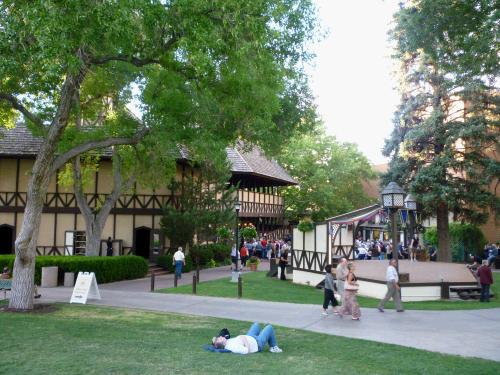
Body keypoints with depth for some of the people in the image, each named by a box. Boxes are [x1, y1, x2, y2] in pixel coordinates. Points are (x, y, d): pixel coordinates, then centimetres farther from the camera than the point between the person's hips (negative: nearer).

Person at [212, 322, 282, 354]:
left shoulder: (228, 342, -16)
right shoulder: (234, 347, -42)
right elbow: (247, 350, -43)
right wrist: (244, 339, -30)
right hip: (258, 343, -9)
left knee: (256, 324, 29)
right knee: (269, 327, 6)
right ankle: (274, 347, 26)